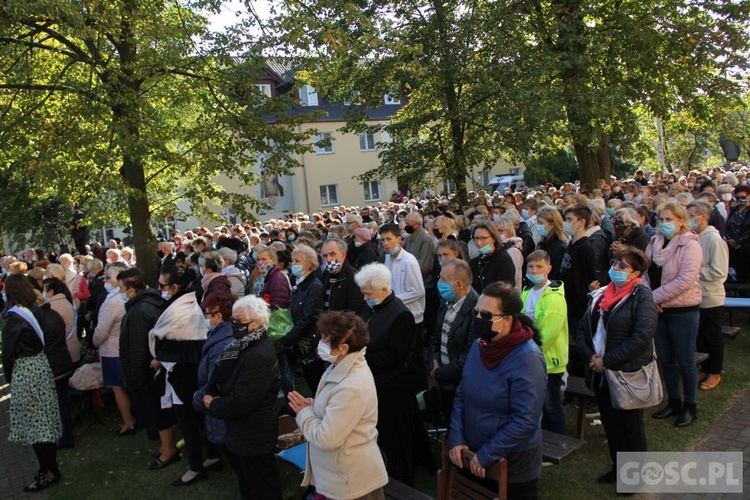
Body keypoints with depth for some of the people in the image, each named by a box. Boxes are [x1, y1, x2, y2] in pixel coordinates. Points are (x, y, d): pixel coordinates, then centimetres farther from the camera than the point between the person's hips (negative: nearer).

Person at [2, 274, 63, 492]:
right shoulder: (37, 309, 3)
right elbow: (42, 339, 7)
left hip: (25, 371, -7)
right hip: (42, 364, 7)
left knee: (34, 422, 2)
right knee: (45, 418, 15)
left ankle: (47, 472, 11)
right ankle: (51, 464, 27)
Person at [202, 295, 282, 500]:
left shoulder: (259, 357, -30)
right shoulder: (245, 345, 2)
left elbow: (239, 404, -30)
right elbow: (219, 378, 10)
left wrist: (212, 405, -13)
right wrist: (209, 394, -9)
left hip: (253, 440, -9)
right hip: (242, 435, 10)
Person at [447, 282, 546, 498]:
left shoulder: (527, 359, -23)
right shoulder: (479, 345, -2)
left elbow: (525, 421, -25)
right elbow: (461, 395, 5)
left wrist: (487, 455, -19)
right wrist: (455, 439, -5)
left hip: (513, 461, -6)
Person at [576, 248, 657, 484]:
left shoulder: (642, 296, -13)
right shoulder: (600, 295, 7)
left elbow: (642, 338, -22)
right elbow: (582, 329, 8)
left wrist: (607, 361, -20)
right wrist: (590, 356, -9)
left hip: (629, 374, -6)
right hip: (601, 374, 6)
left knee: (630, 427, 10)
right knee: (609, 423, 18)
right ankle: (618, 468, 38)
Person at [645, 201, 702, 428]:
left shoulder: (690, 245, -13)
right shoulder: (655, 243, 5)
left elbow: (684, 281, -23)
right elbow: (644, 273, 4)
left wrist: (655, 297, -20)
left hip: (683, 311, -6)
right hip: (658, 310, 6)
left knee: (685, 361, 7)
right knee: (666, 359, 15)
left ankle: (690, 406, 25)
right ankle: (674, 402, 32)